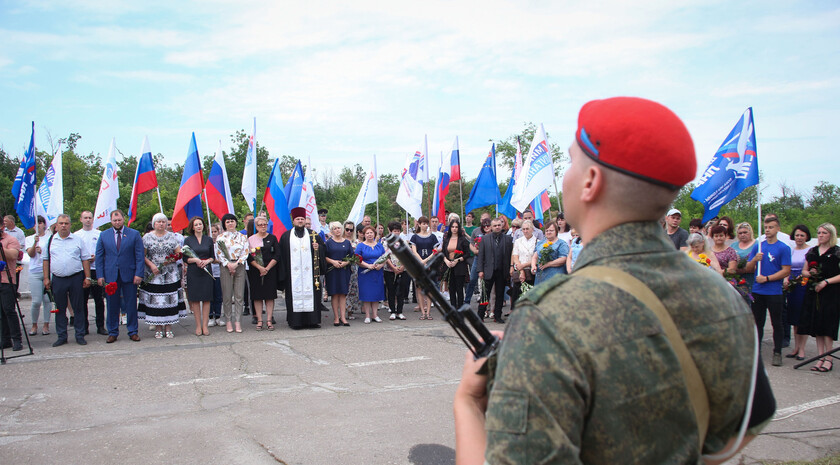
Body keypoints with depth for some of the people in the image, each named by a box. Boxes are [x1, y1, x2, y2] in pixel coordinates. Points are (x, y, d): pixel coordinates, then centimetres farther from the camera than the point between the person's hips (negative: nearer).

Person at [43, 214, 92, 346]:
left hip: (76, 278, -1)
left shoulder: (77, 240, 4)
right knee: (60, 309, 8)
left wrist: (87, 277, -1)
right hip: (58, 279, 2)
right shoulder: (51, 241, 9)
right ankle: (61, 337, 17)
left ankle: (80, 336, 11)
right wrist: (46, 278, 6)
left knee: (78, 308, 2)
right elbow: (46, 260, 12)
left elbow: (85, 259, 4)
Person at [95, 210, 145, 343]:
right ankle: (112, 333, 17)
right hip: (110, 276, 1)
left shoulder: (134, 234, 3)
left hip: (129, 275, -1)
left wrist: (138, 274, -8)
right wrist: (100, 275, -1)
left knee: (131, 305, 4)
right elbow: (99, 257, 8)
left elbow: (140, 256, 0)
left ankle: (133, 332, 14)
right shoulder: (104, 235, 8)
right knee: (112, 305, 6)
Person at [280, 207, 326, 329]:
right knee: (295, 294, -3)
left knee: (310, 293, -1)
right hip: (293, 272, -1)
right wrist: (283, 271, -1)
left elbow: (323, 246, 14)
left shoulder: (313, 235, 12)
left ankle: (312, 320, 4)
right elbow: (282, 254, 7)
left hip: (309, 272, 1)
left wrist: (318, 248, -9)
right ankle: (295, 321, 1)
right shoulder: (286, 236, 9)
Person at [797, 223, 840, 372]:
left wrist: (826, 282, -14)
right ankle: (821, 357, 10)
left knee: (827, 326, -6)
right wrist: (810, 273, -2)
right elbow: (804, 271, 19)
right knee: (817, 326, 5)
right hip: (813, 292, 5)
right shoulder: (812, 251, 14)